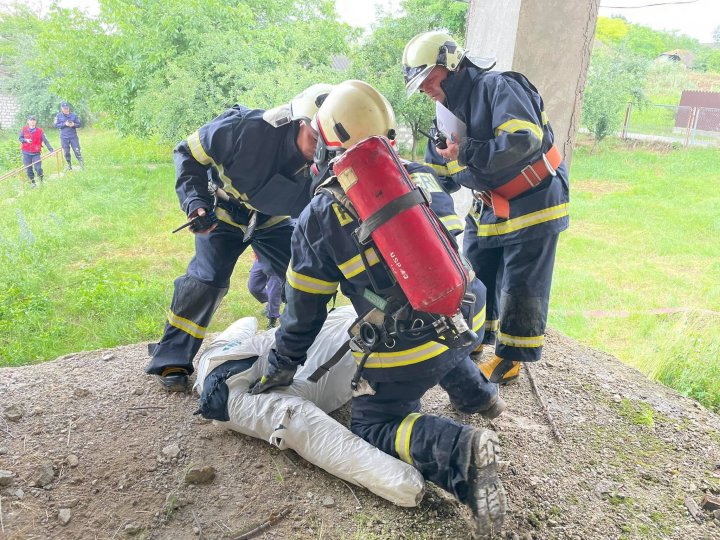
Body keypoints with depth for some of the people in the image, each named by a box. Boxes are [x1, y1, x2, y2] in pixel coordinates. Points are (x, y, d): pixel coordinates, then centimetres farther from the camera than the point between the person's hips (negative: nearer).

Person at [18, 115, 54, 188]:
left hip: (36, 153, -1)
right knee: (28, 169, 4)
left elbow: (45, 141, -6)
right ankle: (32, 182, 20)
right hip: (26, 153, 2)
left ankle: (42, 179, 20)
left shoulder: (40, 131, -3)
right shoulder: (24, 129, 1)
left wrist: (51, 150, -14)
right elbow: (20, 138, 10)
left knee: (38, 168, -9)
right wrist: (25, 140, -13)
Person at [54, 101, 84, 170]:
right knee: (66, 153, 8)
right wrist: (65, 124, -15)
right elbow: (56, 125, -1)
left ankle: (82, 165, -1)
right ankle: (68, 166, 19)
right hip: (64, 138, 1)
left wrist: (74, 124, -16)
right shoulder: (59, 116, 2)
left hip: (73, 137, -1)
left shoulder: (74, 115, 1)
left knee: (77, 151, -5)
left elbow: (80, 124, 4)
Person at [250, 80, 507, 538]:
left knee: (373, 427, 13)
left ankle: (459, 448, -11)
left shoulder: (320, 217, -8)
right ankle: (479, 396, 44)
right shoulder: (424, 178, 3)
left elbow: (305, 310, 0)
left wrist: (280, 368, 15)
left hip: (407, 349, -6)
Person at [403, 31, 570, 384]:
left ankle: (510, 359, 15)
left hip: (532, 204, -8)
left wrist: (467, 152, -25)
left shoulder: (496, 87, -17)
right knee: (474, 278, 13)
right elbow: (450, 174, 14)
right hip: (489, 210, 8)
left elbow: (525, 140, -31)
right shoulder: (452, 114, 10)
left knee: (520, 289, 0)